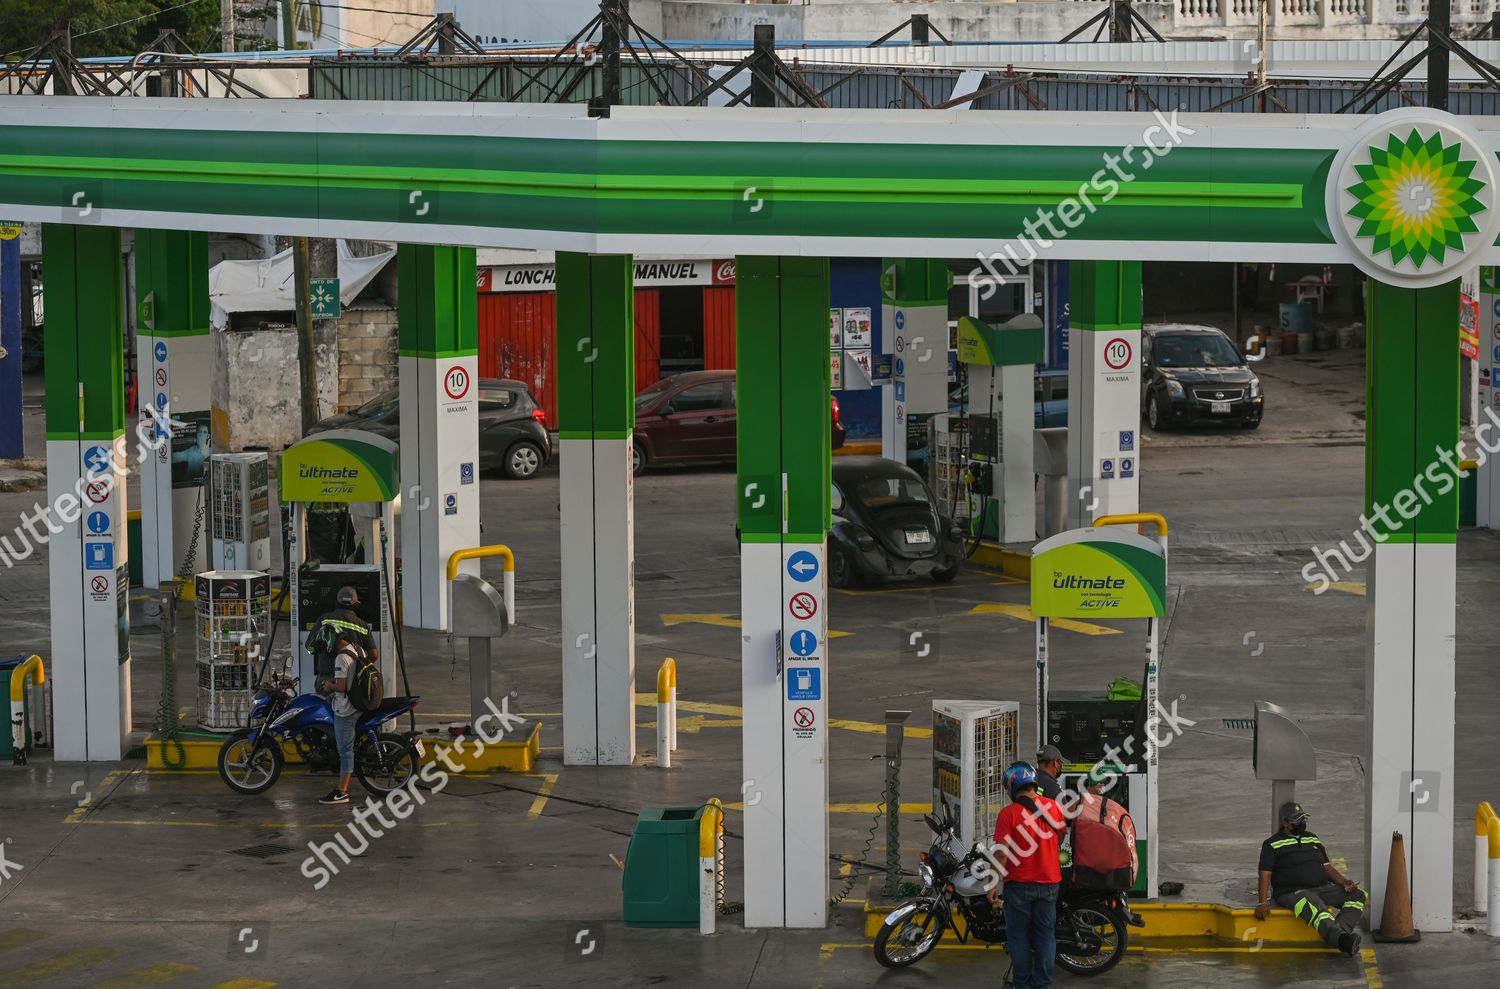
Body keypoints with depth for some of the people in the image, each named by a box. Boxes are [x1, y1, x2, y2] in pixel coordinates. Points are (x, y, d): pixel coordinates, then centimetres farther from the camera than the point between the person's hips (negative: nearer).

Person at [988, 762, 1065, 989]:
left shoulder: (1009, 813, -15)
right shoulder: (1053, 807, -1)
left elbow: (1002, 852, -16)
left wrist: (993, 884, -8)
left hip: (1019, 884, -4)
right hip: (1049, 882, 4)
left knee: (1019, 935, 8)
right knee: (1045, 934, 10)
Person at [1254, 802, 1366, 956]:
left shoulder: (1313, 839, 24)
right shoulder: (1272, 844, 7)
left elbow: (1327, 866, 22)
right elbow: (1265, 875, -1)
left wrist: (1344, 882, 4)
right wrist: (1263, 903, -14)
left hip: (1322, 888, 6)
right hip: (1292, 892, -6)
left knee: (1359, 895, -16)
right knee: (1315, 908, -39)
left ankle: (1340, 935, -35)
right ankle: (1342, 940, -58)